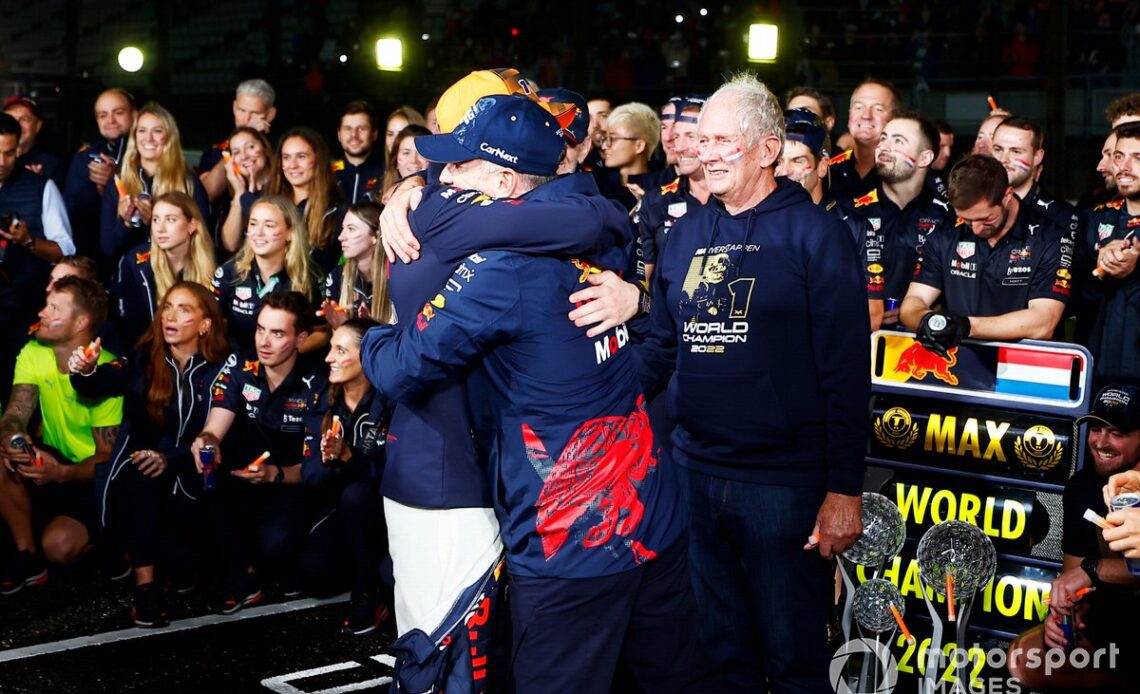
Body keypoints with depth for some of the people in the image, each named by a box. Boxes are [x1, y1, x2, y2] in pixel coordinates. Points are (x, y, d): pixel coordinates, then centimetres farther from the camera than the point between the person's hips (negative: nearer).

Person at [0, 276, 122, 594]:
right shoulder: (33, 354, -6)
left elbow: (108, 456, -18)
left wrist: (62, 473, -37)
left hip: (92, 477, -5)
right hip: (51, 457, 5)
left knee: (59, 546, -25)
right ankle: (27, 556, -9)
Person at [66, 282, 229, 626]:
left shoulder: (219, 371, -2)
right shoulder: (143, 359, 4)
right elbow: (104, 381, -14)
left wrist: (171, 458, -30)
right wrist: (85, 372, -38)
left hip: (187, 479, -1)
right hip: (136, 482, 1)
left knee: (182, 568, -20)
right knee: (138, 472, -35)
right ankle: (145, 584, -29)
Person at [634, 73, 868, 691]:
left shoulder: (815, 234, -6)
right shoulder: (686, 234, 10)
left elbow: (845, 368, -10)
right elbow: (660, 348, 14)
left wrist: (844, 487, -15)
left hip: (784, 482, -5)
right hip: (695, 474, 5)